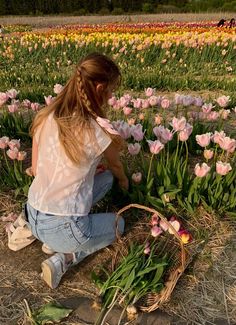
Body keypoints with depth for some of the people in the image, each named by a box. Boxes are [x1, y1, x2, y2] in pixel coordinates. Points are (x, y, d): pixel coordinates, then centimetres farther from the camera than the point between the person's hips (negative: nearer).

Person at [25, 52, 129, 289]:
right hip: (62, 229, -6)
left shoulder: (45, 117, -2)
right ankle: (64, 259, 5)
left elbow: (35, 169, 7)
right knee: (118, 224, 26)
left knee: (105, 178, 21)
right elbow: (115, 166, 5)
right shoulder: (99, 129, -18)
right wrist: (124, 181, 28)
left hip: (32, 217, 6)